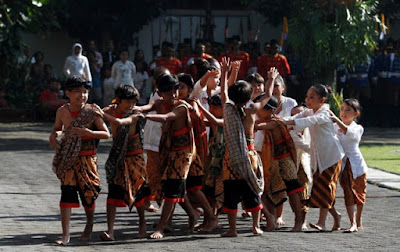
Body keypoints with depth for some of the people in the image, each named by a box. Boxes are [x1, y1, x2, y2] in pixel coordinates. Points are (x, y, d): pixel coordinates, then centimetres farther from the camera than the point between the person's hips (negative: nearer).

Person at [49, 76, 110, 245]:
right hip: (68, 159, 1)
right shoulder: (62, 111, 0)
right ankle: (65, 234, -3)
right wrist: (53, 136, -3)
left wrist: (88, 132, -23)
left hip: (87, 158, -1)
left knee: (88, 193, 7)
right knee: (67, 192, -7)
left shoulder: (91, 112, -9)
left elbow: (106, 134, -8)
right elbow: (58, 128, 19)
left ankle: (89, 226, 34)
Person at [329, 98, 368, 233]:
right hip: (342, 165, 1)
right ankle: (352, 224, -15)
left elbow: (347, 131, -28)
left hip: (356, 164, -1)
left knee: (359, 193, 10)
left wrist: (336, 119, -41)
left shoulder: (357, 128, -7)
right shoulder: (334, 127, 6)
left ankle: (358, 221, 29)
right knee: (348, 193, -10)